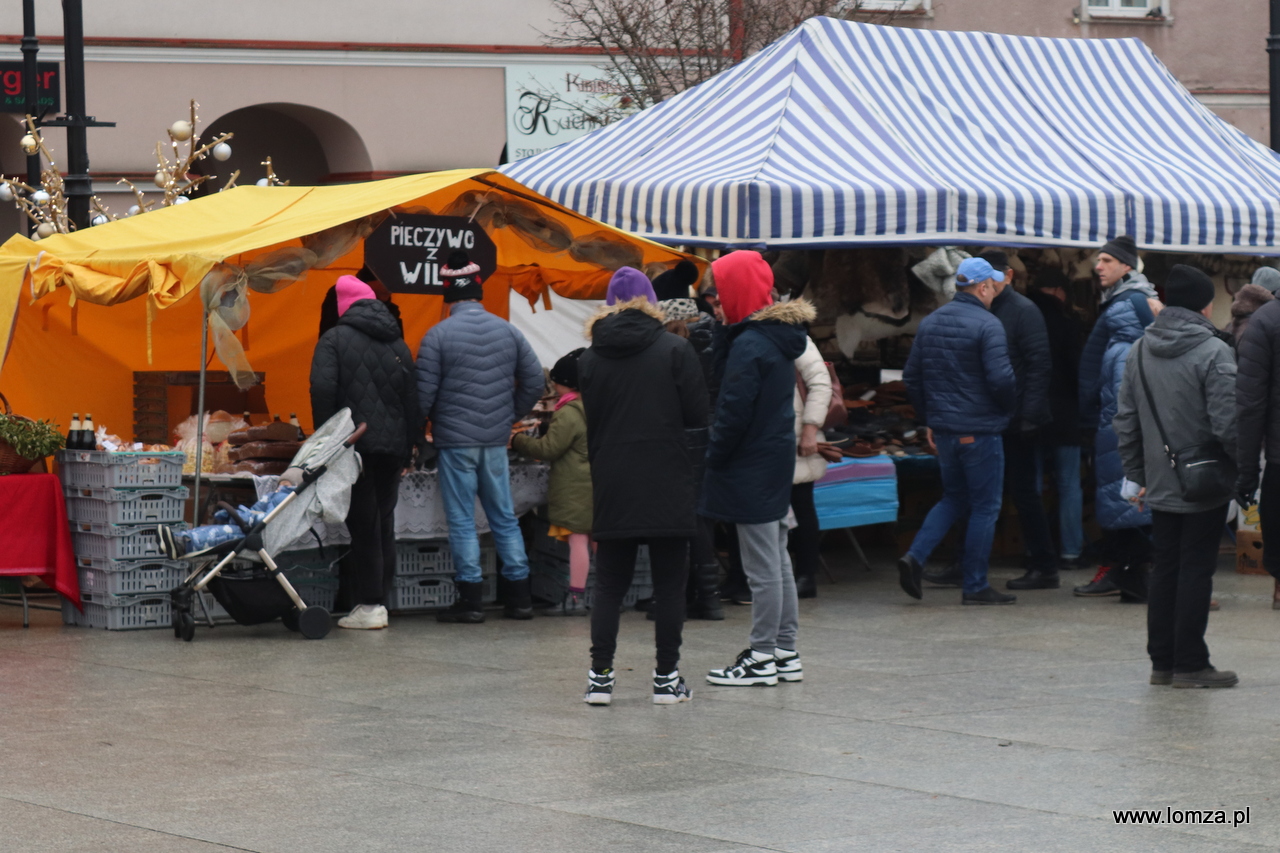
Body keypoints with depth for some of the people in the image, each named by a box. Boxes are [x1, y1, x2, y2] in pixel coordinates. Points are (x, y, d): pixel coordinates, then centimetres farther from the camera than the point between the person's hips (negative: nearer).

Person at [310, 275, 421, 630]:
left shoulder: (334, 339, -3)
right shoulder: (397, 344, 13)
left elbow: (322, 389, -15)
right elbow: (413, 398, 13)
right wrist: (408, 448, 17)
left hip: (355, 445, -5)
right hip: (392, 447, 5)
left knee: (361, 524, -2)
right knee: (384, 521, 13)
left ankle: (367, 604, -4)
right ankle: (380, 598, 16)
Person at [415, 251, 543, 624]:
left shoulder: (438, 336, -9)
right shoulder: (508, 332, 4)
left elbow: (424, 393, -10)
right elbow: (535, 381, 8)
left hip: (455, 441, -4)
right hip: (496, 441, 4)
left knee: (462, 521, 2)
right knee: (505, 518, 11)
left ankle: (470, 600, 1)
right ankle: (519, 597, 12)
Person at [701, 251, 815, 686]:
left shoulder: (749, 345, -19)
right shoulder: (780, 337, 10)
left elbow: (734, 413, -20)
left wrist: (713, 458, -10)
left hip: (751, 466, -10)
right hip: (777, 459, 10)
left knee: (762, 568, -3)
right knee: (778, 561, 15)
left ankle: (761, 658, 3)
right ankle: (785, 653, 21)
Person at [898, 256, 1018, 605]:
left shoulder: (930, 322, 8)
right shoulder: (987, 325, -14)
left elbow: (911, 376, 13)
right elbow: (1001, 378, -22)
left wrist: (929, 419, 19)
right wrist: (1009, 407, -2)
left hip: (943, 429, 7)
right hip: (980, 430, -7)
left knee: (953, 498, 20)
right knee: (985, 506, 4)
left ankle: (915, 556, 1)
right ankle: (975, 586, 7)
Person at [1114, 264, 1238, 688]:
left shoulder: (1139, 350, 7)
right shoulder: (1213, 351, -15)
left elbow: (1125, 420, 10)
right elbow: (1227, 423, -20)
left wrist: (1137, 474, 17)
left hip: (1161, 485, 6)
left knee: (1165, 569, 12)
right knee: (1196, 570, -1)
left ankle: (1162, 661, 15)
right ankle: (1190, 664, 1)